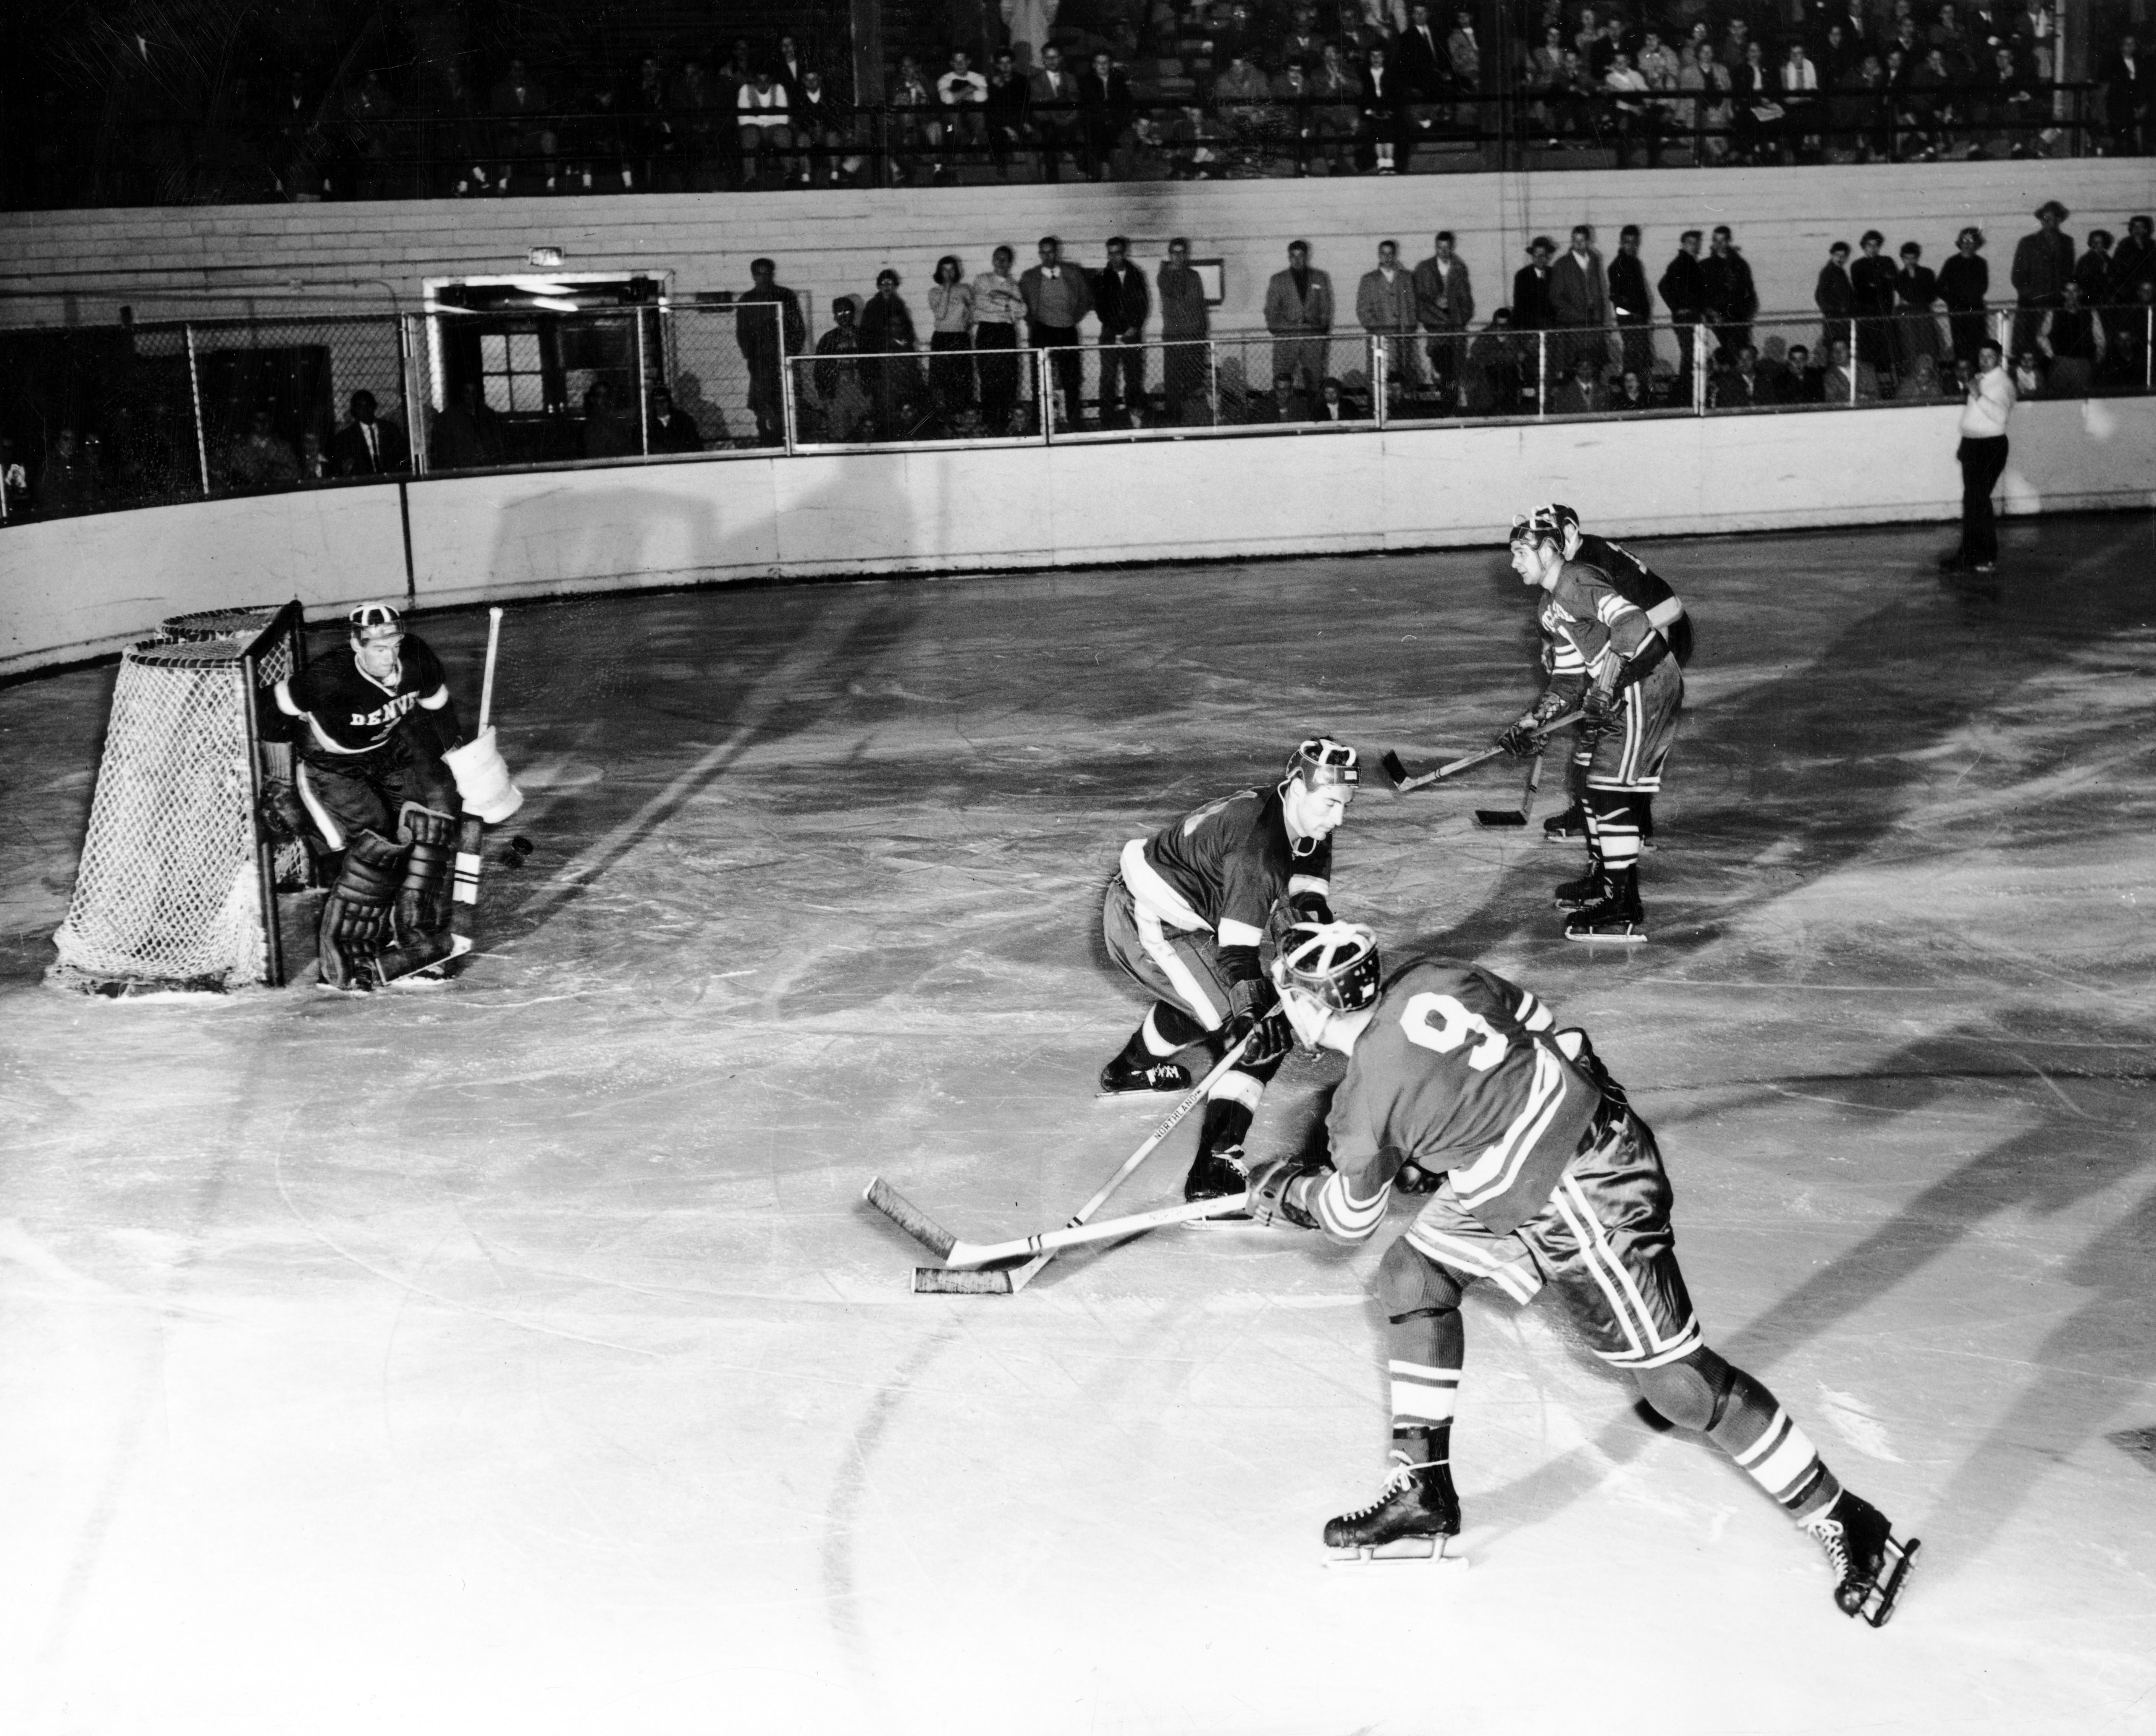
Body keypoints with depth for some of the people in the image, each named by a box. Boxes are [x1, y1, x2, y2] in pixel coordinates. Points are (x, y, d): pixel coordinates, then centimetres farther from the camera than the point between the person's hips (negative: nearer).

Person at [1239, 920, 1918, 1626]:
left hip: (1583, 1199, -10)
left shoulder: (1365, 1104, -17)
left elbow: (1350, 1217, 2)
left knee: (1680, 1379, -3)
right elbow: (1550, 1029, 10)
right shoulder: (1432, 978, -1)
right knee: (1414, 1274, 13)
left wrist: (1285, 1191, 21)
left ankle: (1839, 1521, 7)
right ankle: (1423, 1491, 20)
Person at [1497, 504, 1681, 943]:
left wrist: (1606, 684, -31)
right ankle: (1603, 877, 40)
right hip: (1617, 693, 11)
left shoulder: (1578, 582, -16)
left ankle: (1624, 911, -10)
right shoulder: (1549, 609, 16)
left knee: (1611, 790, -12)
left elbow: (1632, 625, -30)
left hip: (1646, 685, -11)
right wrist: (1530, 724, 8)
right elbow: (1568, 680, 18)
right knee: (1592, 778, 21)